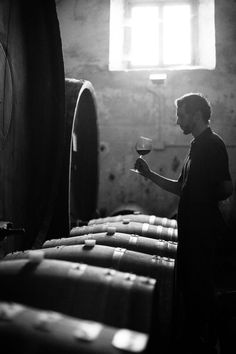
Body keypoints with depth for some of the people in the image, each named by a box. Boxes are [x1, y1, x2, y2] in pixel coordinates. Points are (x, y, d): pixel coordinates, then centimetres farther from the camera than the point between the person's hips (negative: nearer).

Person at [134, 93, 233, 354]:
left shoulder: (213, 144, -15)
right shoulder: (197, 146, 14)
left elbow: (226, 188, -24)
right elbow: (182, 188, 17)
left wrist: (204, 201, -8)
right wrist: (150, 175, 10)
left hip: (203, 230, -9)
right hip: (191, 229, 9)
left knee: (200, 286, 2)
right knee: (187, 285, 17)